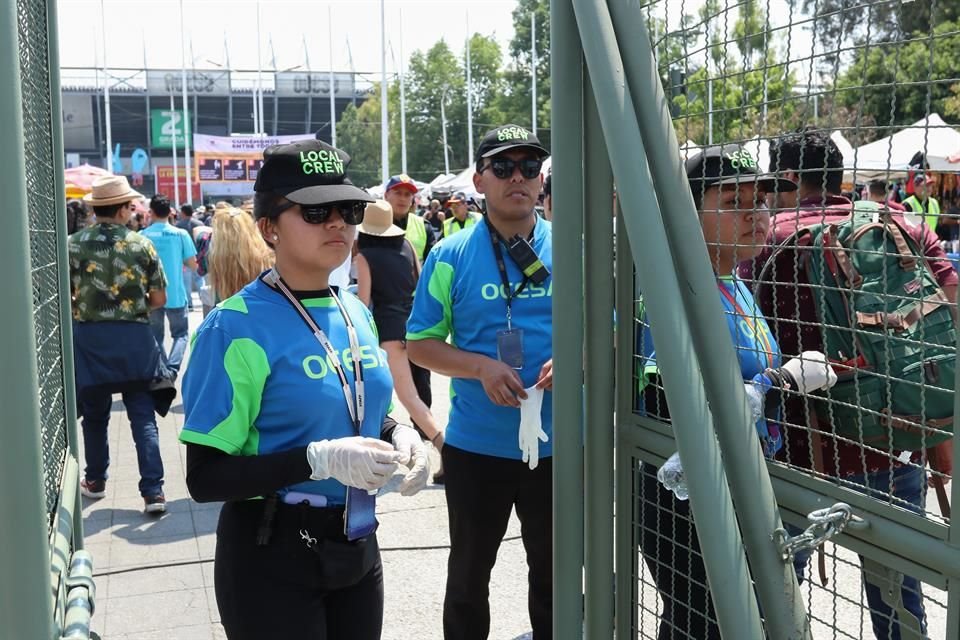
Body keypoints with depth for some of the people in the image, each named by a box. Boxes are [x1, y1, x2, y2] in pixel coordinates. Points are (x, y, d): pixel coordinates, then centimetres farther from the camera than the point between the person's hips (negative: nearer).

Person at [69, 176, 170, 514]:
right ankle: (153, 491, -1)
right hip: (134, 337, -1)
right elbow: (159, 299, 0)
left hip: (89, 337, 1)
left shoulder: (73, 244, -4)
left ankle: (95, 481, 32)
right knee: (143, 417, 3)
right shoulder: (141, 244, -4)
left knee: (95, 414, 16)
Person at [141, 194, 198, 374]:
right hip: (176, 293, -1)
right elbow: (193, 265, -5)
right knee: (180, 334, 11)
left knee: (156, 336, 14)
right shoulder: (181, 234, -7)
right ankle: (172, 368, -10)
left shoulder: (143, 236, -5)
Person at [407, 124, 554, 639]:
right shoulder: (451, 255, -4)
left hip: (558, 445, 1)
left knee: (554, 573, 18)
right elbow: (420, 344, -2)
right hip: (476, 446, -1)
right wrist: (481, 367, -18)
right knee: (469, 573, 17)